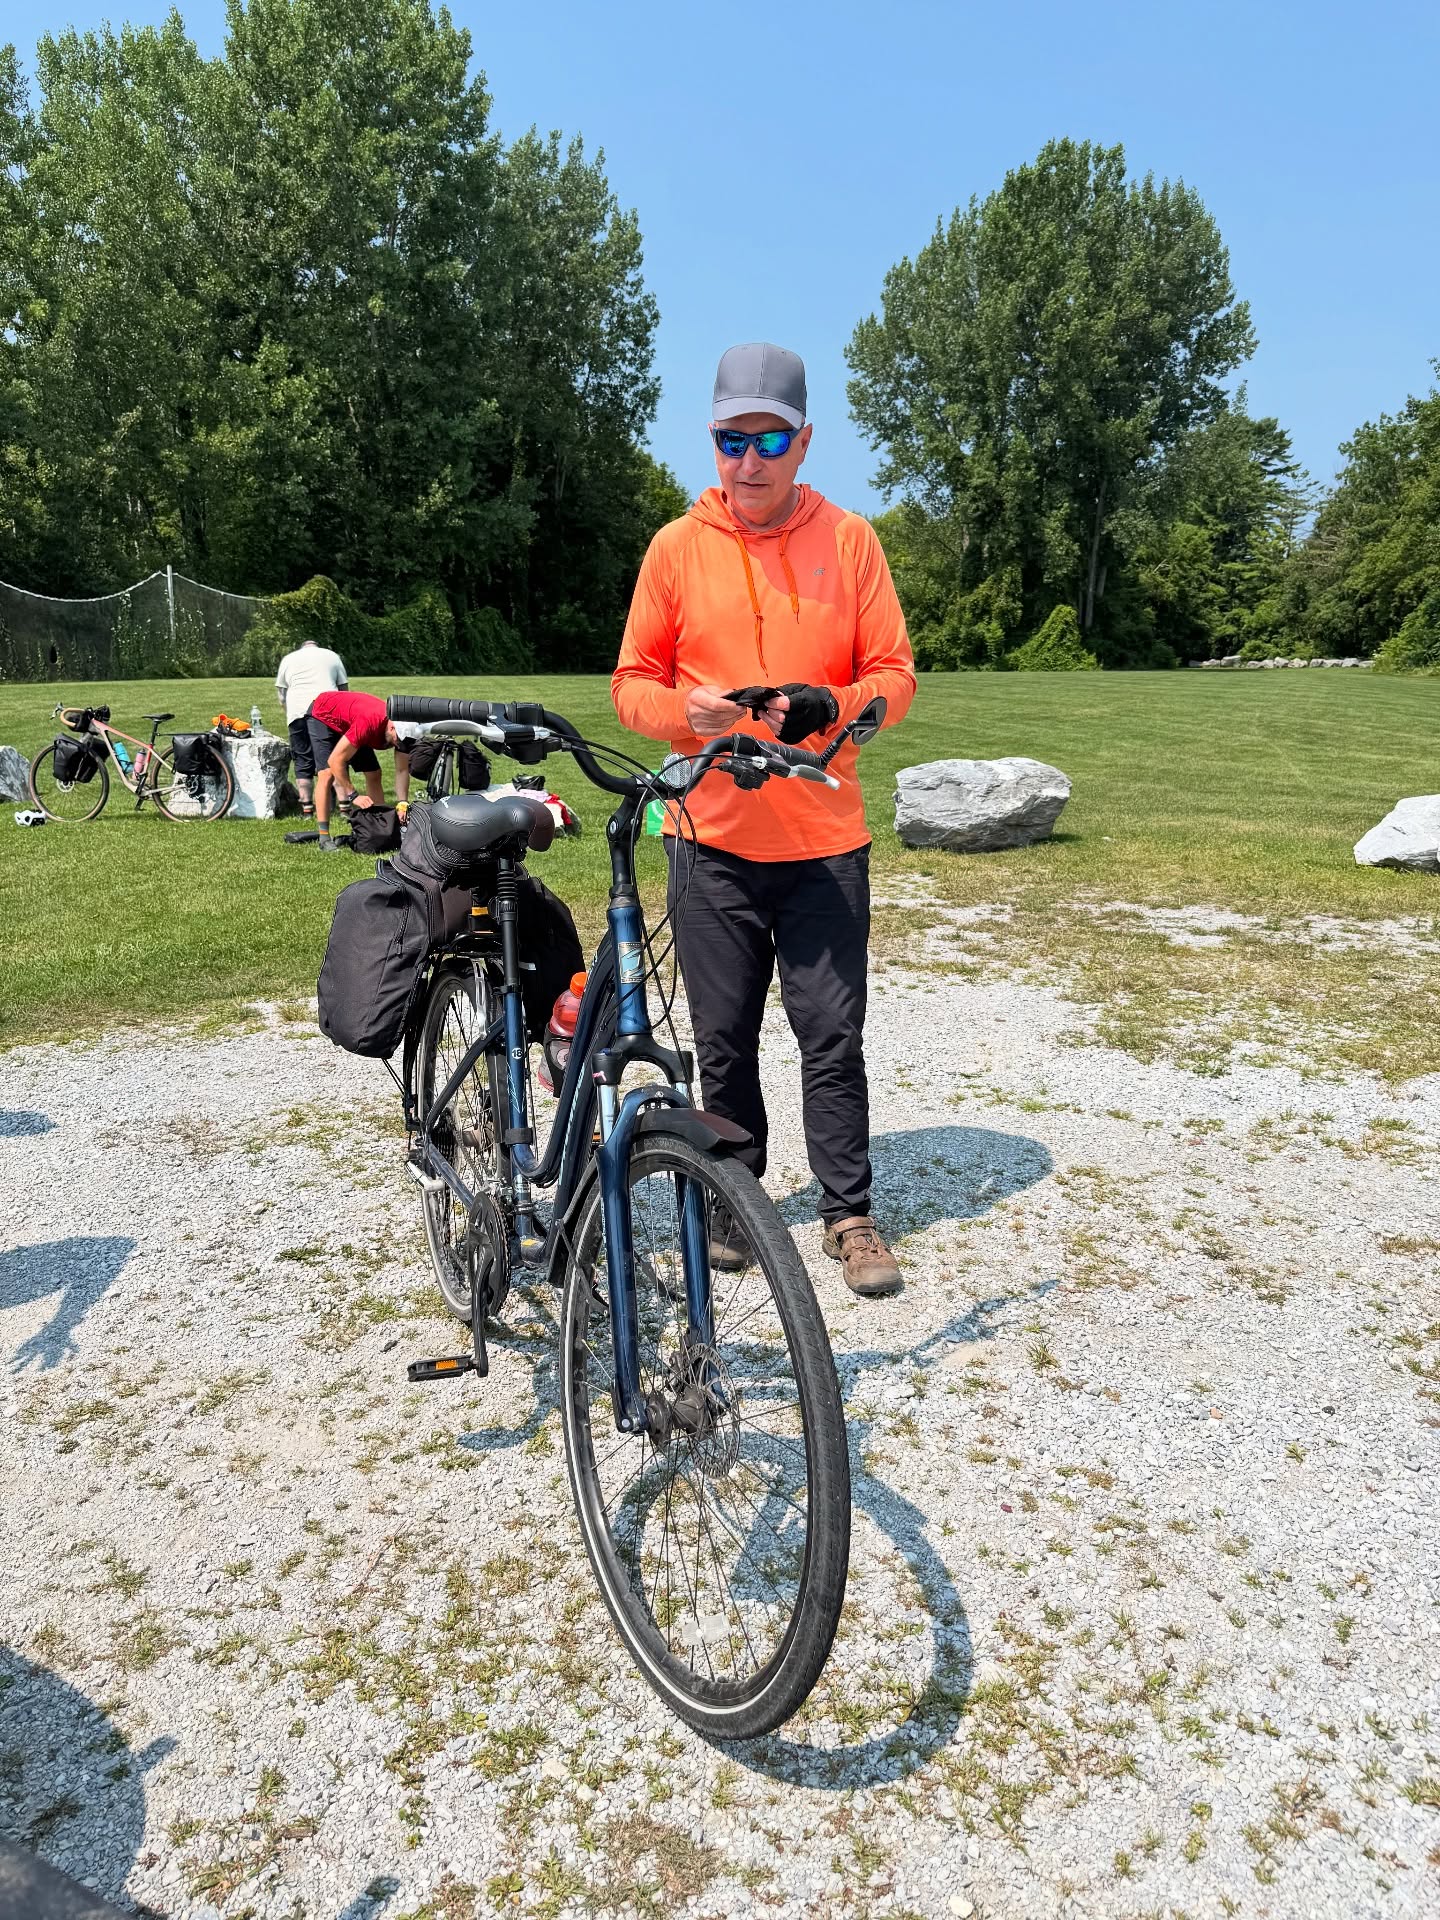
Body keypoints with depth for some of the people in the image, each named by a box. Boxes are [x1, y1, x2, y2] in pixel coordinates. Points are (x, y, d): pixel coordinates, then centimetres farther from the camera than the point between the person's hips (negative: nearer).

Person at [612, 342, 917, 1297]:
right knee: (725, 1038, 9)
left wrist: (829, 705, -17)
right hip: (712, 839, 1)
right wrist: (685, 706, -16)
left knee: (833, 1036, 3)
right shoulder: (678, 547, 4)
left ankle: (849, 1215, 17)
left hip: (826, 840, 0)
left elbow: (895, 673, 3)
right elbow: (632, 683, 6)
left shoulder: (849, 539, 4)